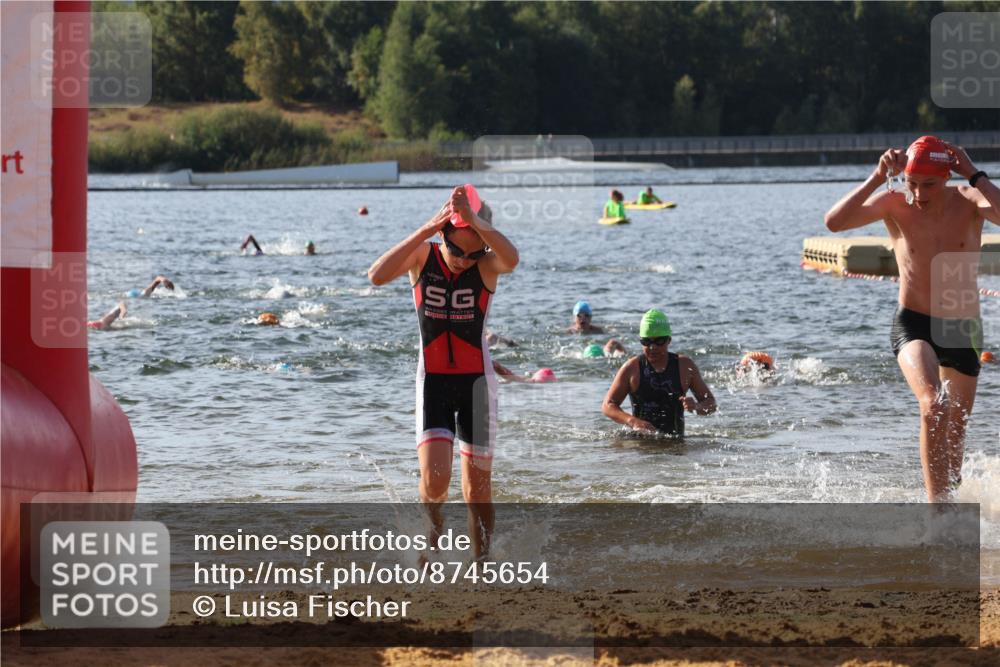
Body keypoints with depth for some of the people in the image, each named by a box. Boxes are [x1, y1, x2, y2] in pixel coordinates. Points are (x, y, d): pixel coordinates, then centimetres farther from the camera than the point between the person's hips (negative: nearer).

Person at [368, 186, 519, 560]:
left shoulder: (486, 264, -10)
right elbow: (377, 276, -27)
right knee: (434, 480, -15)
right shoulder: (422, 256, -7)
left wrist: (473, 219, -43)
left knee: (478, 491, 4)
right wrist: (427, 230, -32)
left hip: (476, 381, 0)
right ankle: (434, 529, 17)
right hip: (433, 380, 0)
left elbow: (511, 259, -35)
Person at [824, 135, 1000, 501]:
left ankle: (949, 495, 42)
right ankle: (937, 502, -30)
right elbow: (834, 221, -23)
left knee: (956, 430, 19)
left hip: (964, 330, 3)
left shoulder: (968, 200, -10)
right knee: (934, 406, -29)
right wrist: (877, 178, -27)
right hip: (913, 324, -3)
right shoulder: (895, 204, -10)